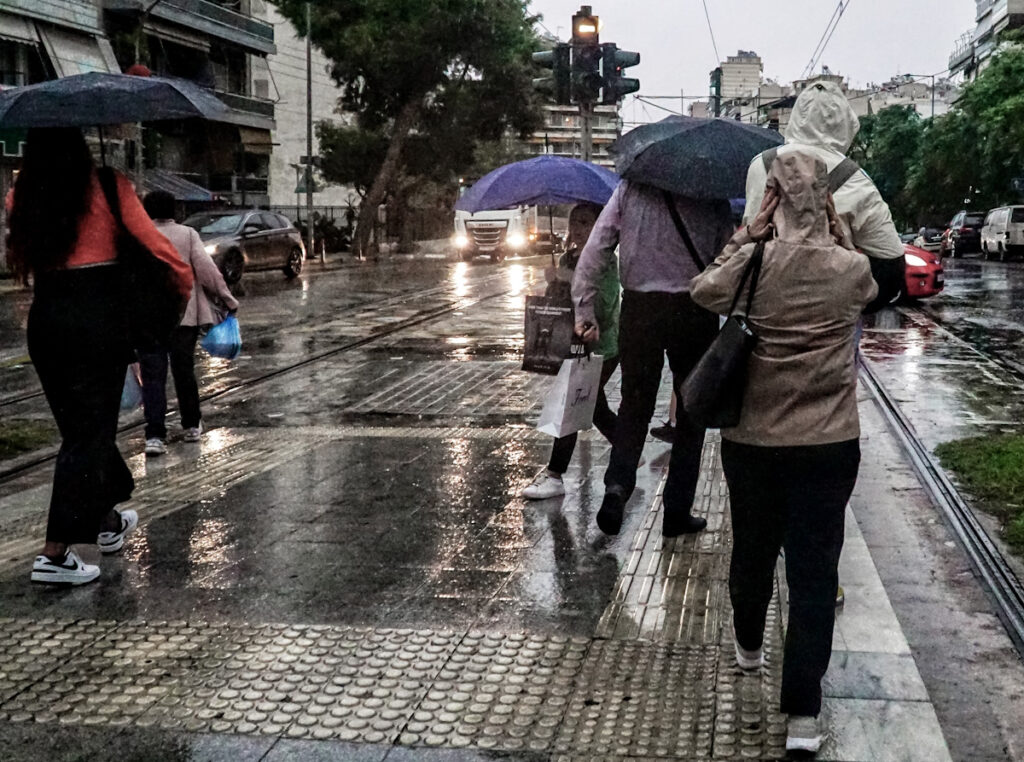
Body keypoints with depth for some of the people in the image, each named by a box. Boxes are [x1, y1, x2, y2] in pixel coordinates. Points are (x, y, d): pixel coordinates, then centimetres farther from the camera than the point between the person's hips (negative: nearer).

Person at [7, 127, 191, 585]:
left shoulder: (22, 196, 4)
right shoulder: (107, 187, -7)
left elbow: (24, 259, 10)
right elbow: (153, 242, -8)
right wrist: (185, 286, 7)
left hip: (44, 319, 5)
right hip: (98, 315, -5)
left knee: (78, 424, 18)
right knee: (91, 431, 0)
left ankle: (108, 521, 36)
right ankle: (54, 554, -5)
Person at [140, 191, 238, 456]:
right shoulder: (187, 234, 1)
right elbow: (206, 269, -7)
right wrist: (227, 299, -1)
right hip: (184, 315, 1)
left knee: (153, 377, -1)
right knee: (184, 371, 15)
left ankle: (155, 436, -10)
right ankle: (192, 426, 27)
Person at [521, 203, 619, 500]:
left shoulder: (605, 262, -14)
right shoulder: (567, 260, 8)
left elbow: (603, 306, -23)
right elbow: (556, 298, 10)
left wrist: (571, 288, -29)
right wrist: (555, 288, -12)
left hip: (602, 346, -8)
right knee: (596, 408, 16)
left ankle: (554, 475, -3)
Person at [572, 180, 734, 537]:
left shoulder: (629, 189, 2)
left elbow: (595, 251, -2)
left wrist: (585, 311, 2)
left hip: (639, 310, 1)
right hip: (694, 312, -1)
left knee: (634, 404, 15)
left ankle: (618, 483, -9)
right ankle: (677, 510, 15)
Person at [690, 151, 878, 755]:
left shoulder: (751, 264, -10)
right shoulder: (852, 270, -7)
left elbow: (704, 292, 8)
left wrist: (746, 236, 6)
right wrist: (838, 235, 14)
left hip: (752, 439, 1)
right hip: (829, 444, -1)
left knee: (753, 550, 21)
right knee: (815, 570, 3)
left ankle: (749, 645, 47)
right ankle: (804, 712, 3)